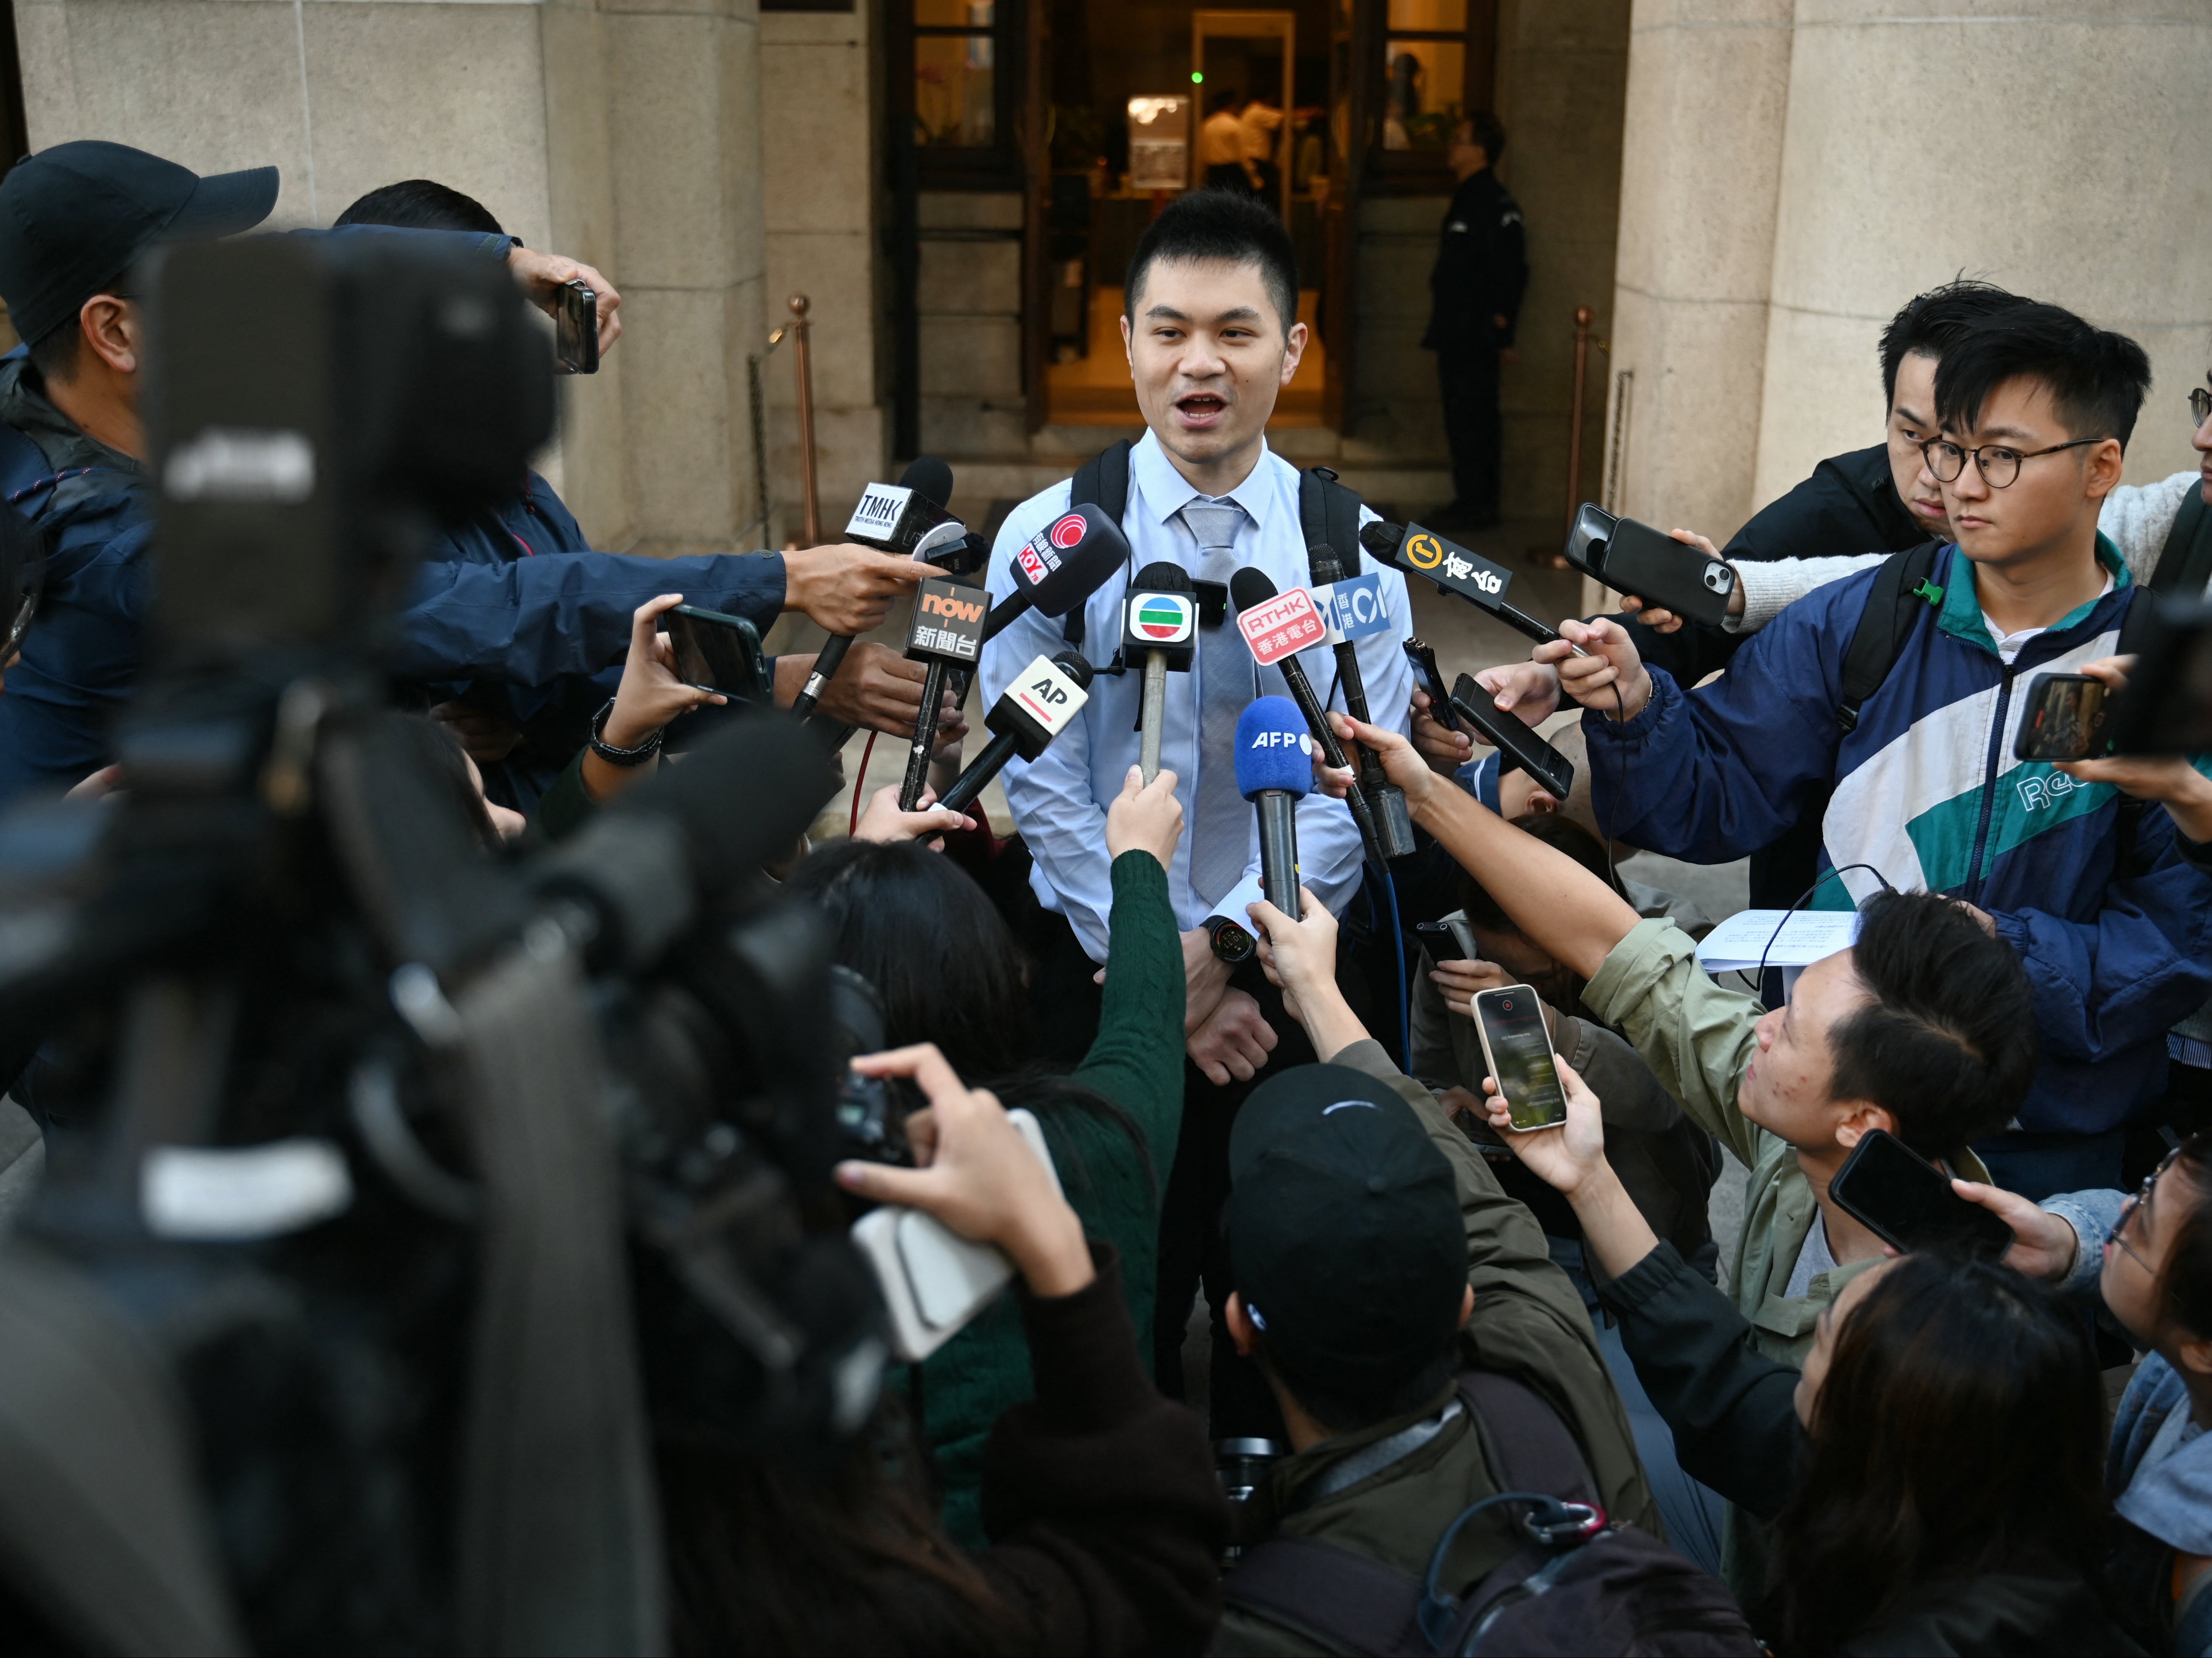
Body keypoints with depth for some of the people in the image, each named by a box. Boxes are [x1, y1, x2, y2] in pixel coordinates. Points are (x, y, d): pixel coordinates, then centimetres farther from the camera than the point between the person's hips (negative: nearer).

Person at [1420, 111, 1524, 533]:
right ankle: (1474, 501, 20)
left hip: (1475, 336, -10)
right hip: (1458, 333, 10)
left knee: (1470, 420, -6)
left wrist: (1500, 326, -19)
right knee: (1466, 420, 13)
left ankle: (1476, 506, -1)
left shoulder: (1492, 203, -15)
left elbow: (1510, 271, -19)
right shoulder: (1469, 198, 15)